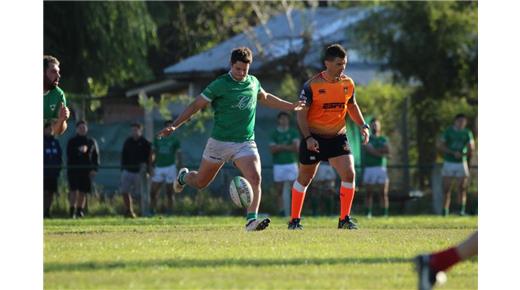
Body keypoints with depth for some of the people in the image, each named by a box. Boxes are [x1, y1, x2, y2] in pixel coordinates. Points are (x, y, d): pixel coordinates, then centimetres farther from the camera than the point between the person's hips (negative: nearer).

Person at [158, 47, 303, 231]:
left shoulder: (253, 83, 6)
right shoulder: (220, 85, -10)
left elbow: (265, 98, 28)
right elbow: (196, 105, -7)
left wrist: (291, 106, 30)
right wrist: (174, 126, -12)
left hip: (246, 143, 3)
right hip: (220, 142, -3)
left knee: (255, 179, -21)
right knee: (200, 183, 12)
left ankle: (251, 220, -23)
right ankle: (183, 177, 46)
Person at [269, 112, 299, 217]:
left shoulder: (293, 132, 8)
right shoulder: (274, 133, 8)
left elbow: (296, 147, -3)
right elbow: (272, 149, -3)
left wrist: (281, 147, -6)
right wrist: (287, 147, -10)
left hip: (291, 163, -1)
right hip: (278, 164, 1)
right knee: (279, 189, -2)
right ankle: (281, 211, -1)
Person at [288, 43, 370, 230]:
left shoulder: (348, 84, 0)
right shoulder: (312, 85, -14)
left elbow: (352, 106, 17)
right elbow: (301, 114, -11)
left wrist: (363, 126, 3)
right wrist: (308, 137, -22)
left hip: (338, 137, 3)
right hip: (314, 139, -3)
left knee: (349, 174, -14)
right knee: (304, 179, 9)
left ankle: (344, 219, -4)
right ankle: (294, 220, 23)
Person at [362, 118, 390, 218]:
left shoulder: (383, 139, 14)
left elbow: (387, 151, -2)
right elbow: (370, 150, -9)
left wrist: (375, 150, -7)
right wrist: (381, 152, -9)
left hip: (381, 168, 2)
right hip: (369, 168, -2)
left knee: (383, 193, -3)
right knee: (369, 193, -3)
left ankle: (385, 213, -3)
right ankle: (368, 213, -3)